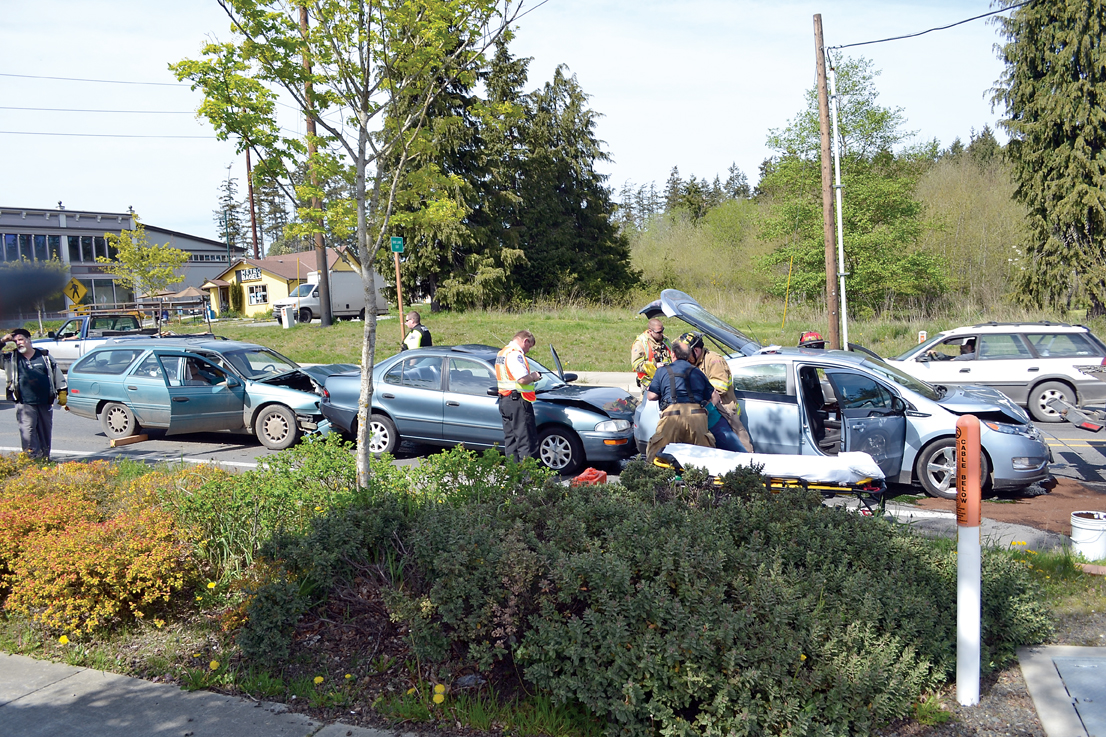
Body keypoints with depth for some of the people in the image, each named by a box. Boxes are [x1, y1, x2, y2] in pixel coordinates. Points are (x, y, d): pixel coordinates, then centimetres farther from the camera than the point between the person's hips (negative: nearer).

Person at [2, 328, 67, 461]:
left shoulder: (44, 355, 7)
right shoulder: (11, 358, 6)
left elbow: (57, 374, 12)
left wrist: (62, 392, 8)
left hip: (45, 403, 2)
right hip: (25, 404, -1)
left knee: (46, 432, 10)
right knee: (27, 431, -12)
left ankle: (45, 458, 23)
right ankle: (33, 459, -11)